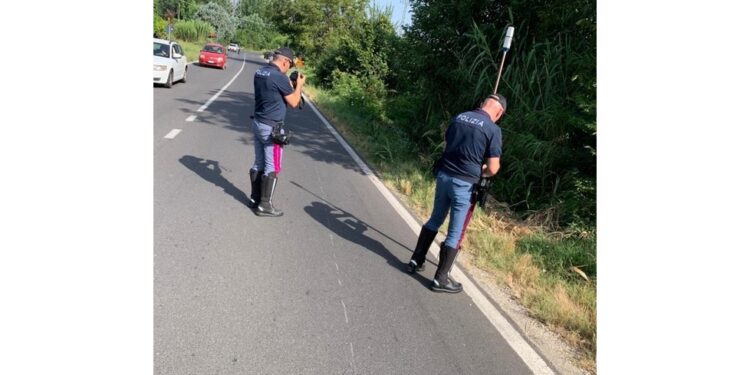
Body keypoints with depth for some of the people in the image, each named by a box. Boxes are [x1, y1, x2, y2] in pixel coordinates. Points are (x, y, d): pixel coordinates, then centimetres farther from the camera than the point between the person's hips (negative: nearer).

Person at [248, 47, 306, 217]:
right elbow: (293, 102, -11)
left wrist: (289, 85, 15)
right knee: (272, 168, 0)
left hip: (258, 123, 9)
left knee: (259, 163, 16)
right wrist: (299, 85, 4)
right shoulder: (279, 77, -19)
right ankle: (264, 205, 6)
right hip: (271, 128, -9)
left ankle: (255, 199, 25)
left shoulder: (259, 72, 7)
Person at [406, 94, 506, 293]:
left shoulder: (459, 118, 8)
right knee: (455, 233, 5)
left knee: (435, 220, 22)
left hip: (443, 175, 6)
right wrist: (480, 171, 11)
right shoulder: (493, 129, -9)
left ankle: (416, 261, 30)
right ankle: (441, 279, 12)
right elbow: (492, 168, -9)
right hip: (464, 183, -6)